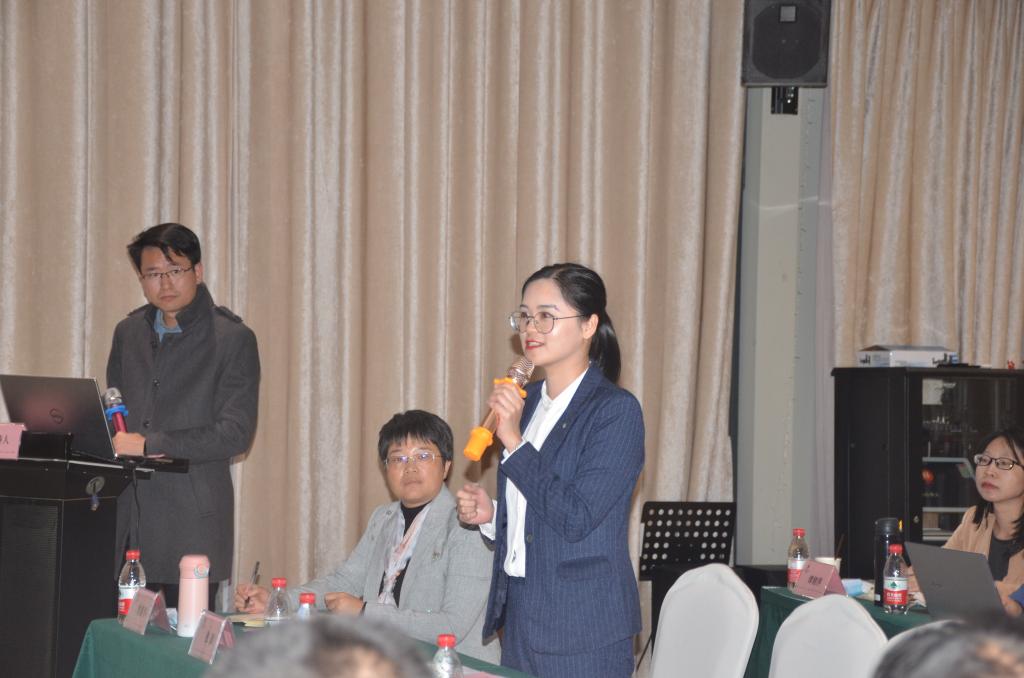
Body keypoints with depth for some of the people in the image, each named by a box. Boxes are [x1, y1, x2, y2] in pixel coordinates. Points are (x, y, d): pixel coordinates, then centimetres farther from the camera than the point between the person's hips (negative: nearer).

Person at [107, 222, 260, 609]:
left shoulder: (233, 339, -2)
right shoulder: (128, 333, 16)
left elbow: (236, 432, -9)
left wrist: (150, 445, -15)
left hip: (192, 521, -4)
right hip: (127, 515, 4)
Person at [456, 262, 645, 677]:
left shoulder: (616, 410, -12)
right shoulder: (528, 402, 12)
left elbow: (576, 518, -19)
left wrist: (515, 443, -17)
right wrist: (489, 514, 2)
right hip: (520, 613, 7)